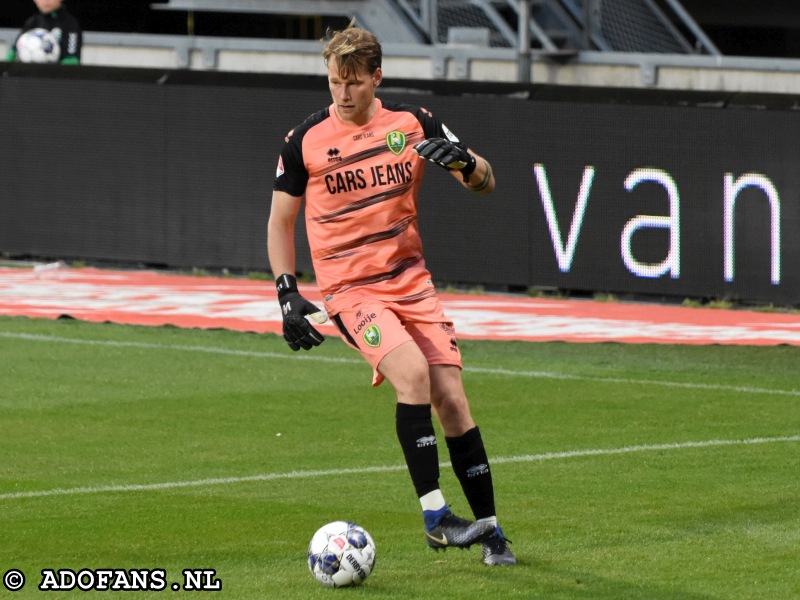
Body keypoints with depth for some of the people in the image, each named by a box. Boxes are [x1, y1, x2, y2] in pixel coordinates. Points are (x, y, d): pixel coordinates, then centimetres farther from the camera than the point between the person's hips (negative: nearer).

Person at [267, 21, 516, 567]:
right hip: (350, 289, -3)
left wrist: (462, 159, -19)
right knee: (412, 372, -27)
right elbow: (281, 221, 7)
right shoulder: (305, 141, -3)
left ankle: (490, 531, 9)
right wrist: (288, 296, -3)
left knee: (451, 399, -4)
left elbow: (485, 183, 4)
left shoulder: (412, 123, 1)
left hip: (412, 280, 3)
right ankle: (435, 517, -23)